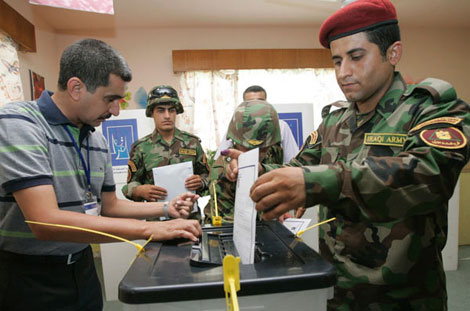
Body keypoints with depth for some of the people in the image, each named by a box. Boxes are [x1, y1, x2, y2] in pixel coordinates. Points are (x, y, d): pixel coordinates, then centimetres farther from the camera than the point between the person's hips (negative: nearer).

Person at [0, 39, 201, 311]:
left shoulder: (98, 141, 2)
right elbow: (46, 221, -29)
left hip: (81, 266, 6)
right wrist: (149, 229, -29)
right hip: (27, 275, -6)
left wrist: (166, 208, -1)